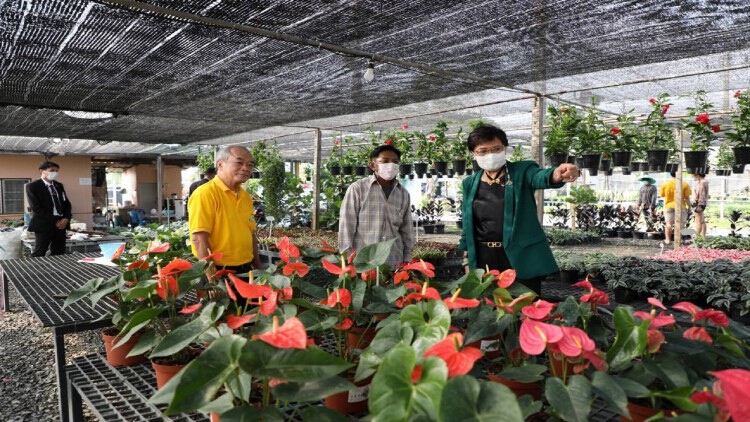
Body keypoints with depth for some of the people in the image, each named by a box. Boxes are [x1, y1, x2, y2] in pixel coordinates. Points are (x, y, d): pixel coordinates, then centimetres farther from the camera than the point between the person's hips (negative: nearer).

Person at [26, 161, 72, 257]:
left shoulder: (59, 186, 16)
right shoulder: (32, 186, -4)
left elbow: (67, 203, 16)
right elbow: (36, 208, -12)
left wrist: (66, 219, -4)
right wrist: (54, 221, -14)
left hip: (61, 223, 6)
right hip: (44, 224, -6)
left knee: (59, 254, 6)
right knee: (39, 254, -2)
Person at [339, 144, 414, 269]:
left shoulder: (404, 194, 10)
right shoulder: (357, 188, -3)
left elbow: (406, 231, 15)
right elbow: (346, 226, -4)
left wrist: (407, 261, 12)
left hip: (394, 264, 4)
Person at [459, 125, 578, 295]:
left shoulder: (521, 171, -1)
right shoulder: (470, 183, 8)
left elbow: (539, 177, -24)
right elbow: (467, 225, 12)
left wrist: (556, 175, -47)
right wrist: (467, 261, 10)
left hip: (522, 258, -3)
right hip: (484, 260, 3)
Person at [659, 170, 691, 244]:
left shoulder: (665, 184, -5)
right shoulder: (684, 184, -8)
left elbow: (662, 195, 2)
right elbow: (687, 198, -6)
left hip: (669, 206, 1)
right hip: (681, 207, -1)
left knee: (669, 224, 9)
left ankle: (668, 240, 12)